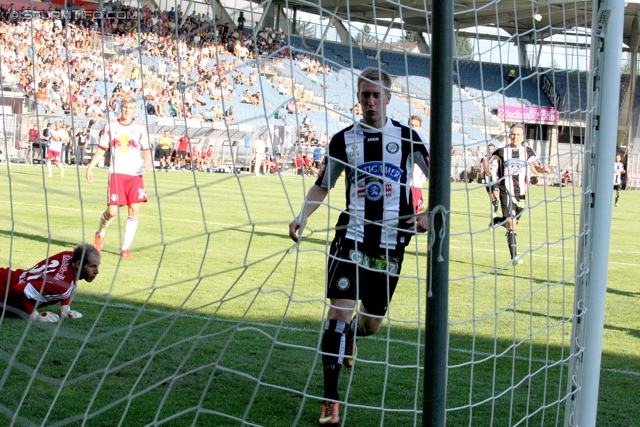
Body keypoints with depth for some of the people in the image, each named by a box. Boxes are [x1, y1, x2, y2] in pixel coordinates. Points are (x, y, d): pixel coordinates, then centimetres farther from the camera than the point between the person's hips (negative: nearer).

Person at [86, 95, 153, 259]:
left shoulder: (140, 128, 8)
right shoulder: (110, 126, 9)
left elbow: (146, 150, 7)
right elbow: (101, 149, 14)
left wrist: (148, 162, -13)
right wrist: (90, 167, 7)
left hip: (135, 174, 1)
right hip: (116, 173, 0)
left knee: (134, 210, -8)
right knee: (112, 211, -7)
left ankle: (125, 247, 2)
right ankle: (100, 234, 25)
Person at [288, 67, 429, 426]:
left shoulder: (407, 137, 1)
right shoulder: (344, 140, 3)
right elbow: (322, 186, 10)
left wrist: (430, 214, -7)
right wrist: (302, 216, -7)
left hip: (391, 243, 1)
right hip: (352, 237, -1)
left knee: (371, 323, 10)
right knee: (340, 309, -15)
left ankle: (351, 335, 50)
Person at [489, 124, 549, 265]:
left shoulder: (528, 151, 7)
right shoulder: (502, 152, 3)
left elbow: (537, 167, 13)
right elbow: (488, 159, 16)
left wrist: (543, 168, -9)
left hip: (521, 192, 3)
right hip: (507, 192, -3)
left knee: (513, 222, 12)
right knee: (511, 224, -14)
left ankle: (496, 221, 44)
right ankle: (514, 256, -14)